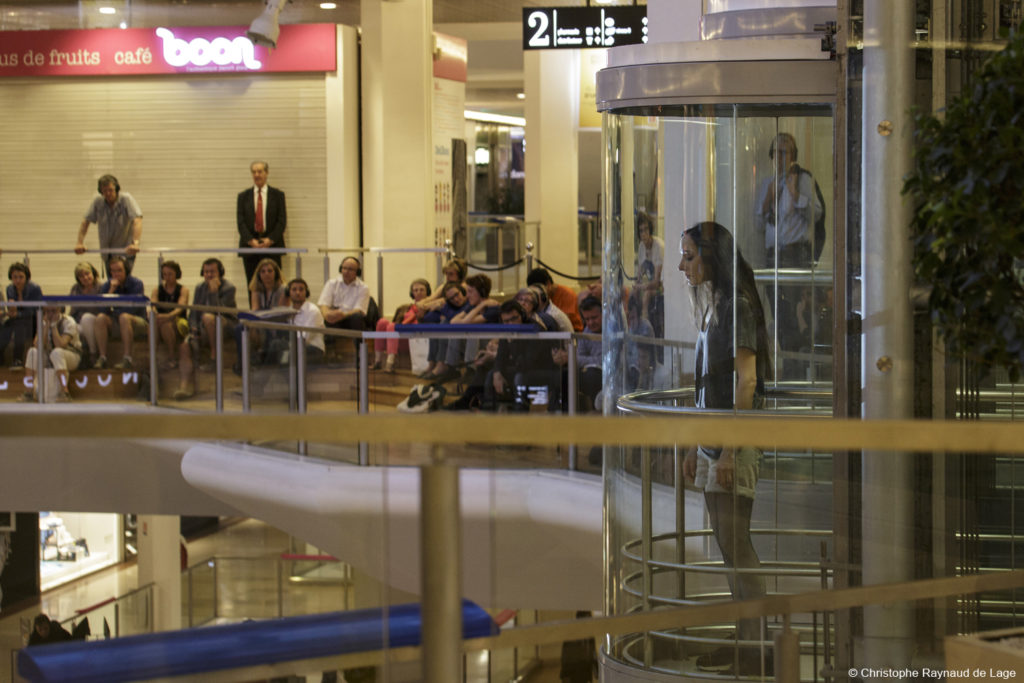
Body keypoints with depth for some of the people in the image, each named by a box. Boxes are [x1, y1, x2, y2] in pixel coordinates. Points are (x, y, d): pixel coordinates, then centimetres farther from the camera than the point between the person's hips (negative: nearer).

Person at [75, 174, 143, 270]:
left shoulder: (127, 199, -17)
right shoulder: (98, 202, -7)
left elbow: (137, 221, -28)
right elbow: (85, 222, -3)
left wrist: (135, 243, -42)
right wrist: (80, 243, -16)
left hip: (126, 250, -4)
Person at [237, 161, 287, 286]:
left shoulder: (278, 195, 10)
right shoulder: (243, 196, 13)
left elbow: (282, 221, 3)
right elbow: (240, 222, 5)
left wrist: (270, 240, -11)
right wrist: (251, 241, -10)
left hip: (272, 245, -1)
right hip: (249, 247, 1)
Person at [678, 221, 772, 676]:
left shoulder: (736, 306, -13)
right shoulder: (710, 308, 16)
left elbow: (746, 382, -18)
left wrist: (729, 451, -21)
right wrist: (695, 447, 20)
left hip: (735, 438, -9)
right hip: (712, 437, 9)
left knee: (736, 544, -9)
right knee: (729, 544, 11)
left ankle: (755, 648, -6)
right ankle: (744, 642, 16)